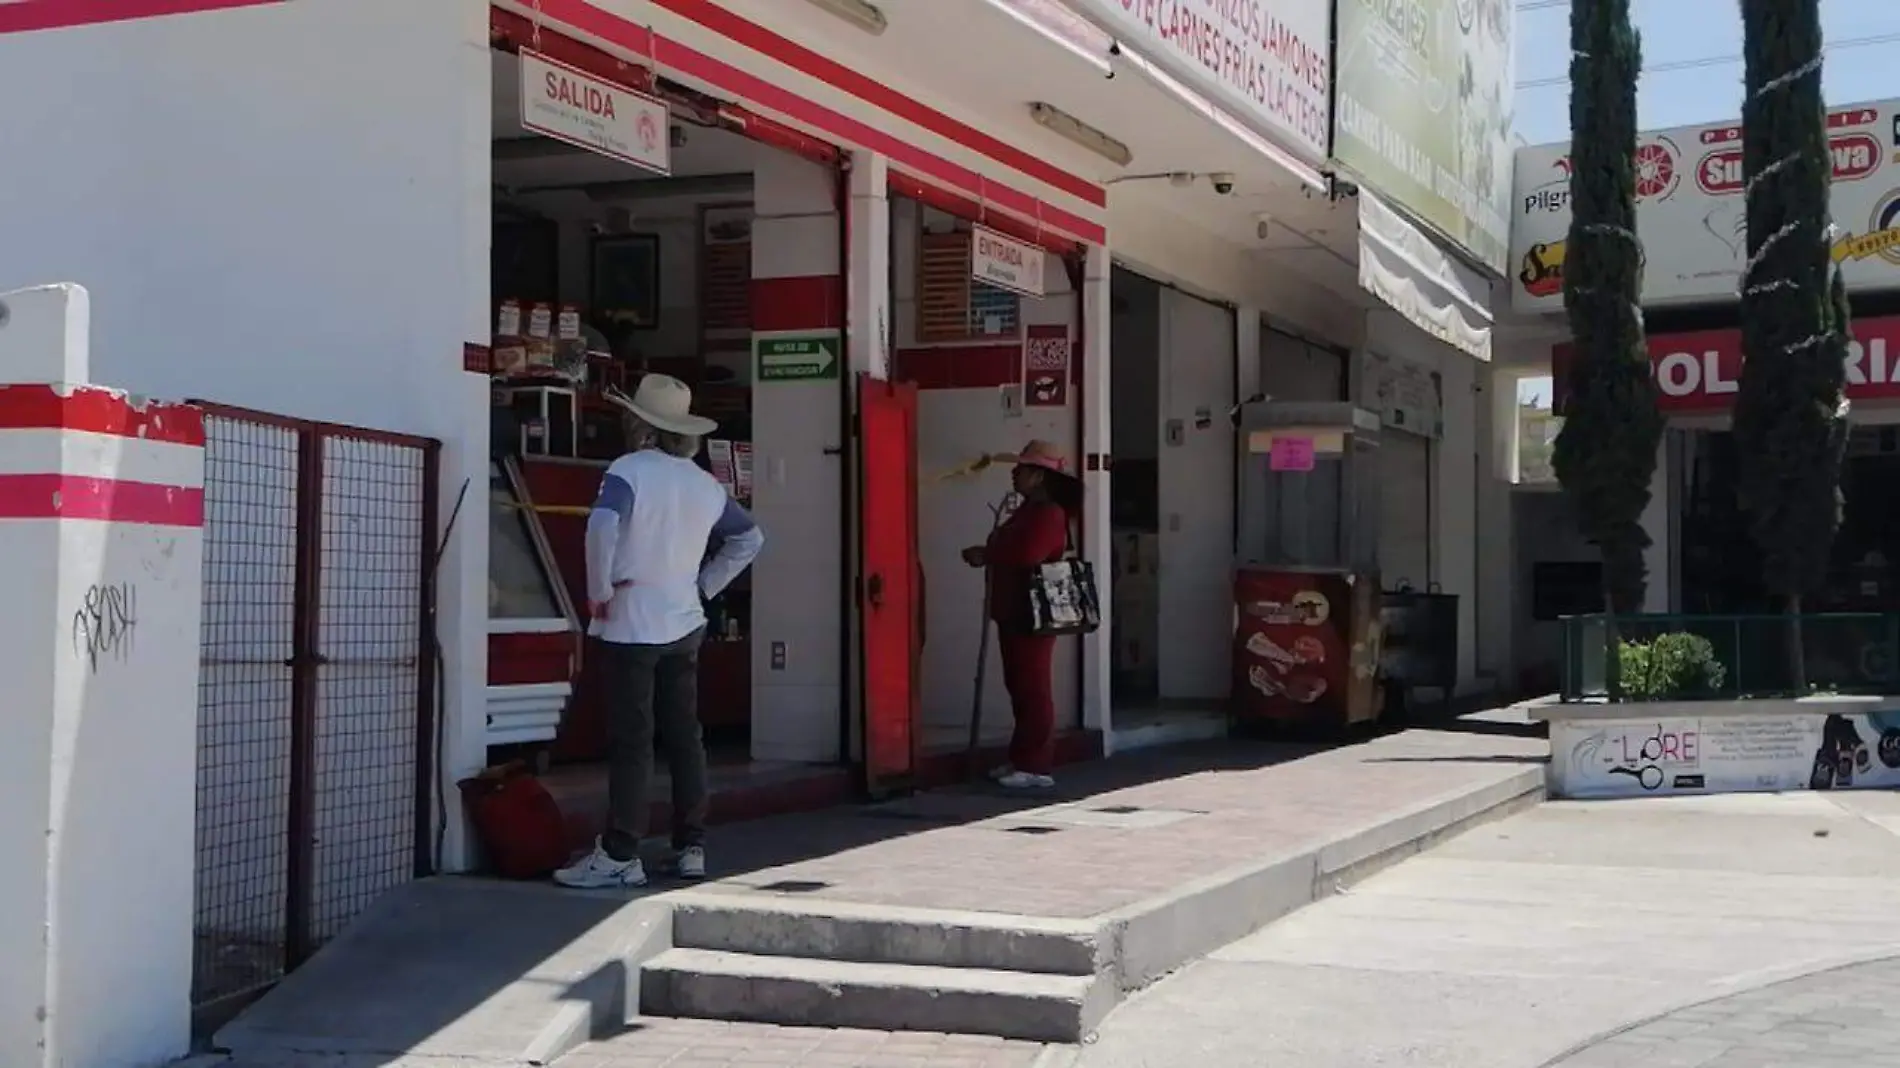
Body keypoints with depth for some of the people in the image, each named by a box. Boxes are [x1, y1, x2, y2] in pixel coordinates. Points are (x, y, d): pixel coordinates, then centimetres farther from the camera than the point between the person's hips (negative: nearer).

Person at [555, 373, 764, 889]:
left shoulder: (629, 471, -12)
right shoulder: (706, 485, 9)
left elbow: (602, 526, -29)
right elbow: (750, 540, 19)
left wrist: (599, 591, -17)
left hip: (630, 628, -6)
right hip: (684, 627, 6)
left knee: (630, 742, -5)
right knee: (685, 736, 11)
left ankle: (620, 856, -2)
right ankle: (691, 847, 16)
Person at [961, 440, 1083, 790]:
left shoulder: (1049, 515, -14)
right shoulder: (1027, 511, 19)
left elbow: (1026, 554, -27)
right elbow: (1009, 548, 20)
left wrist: (987, 555, -14)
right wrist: (988, 553, 0)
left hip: (1033, 614, -10)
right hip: (1013, 613, 10)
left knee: (1033, 689, -8)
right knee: (1019, 687, 13)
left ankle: (1036, 767, -5)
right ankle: (1021, 759, 20)